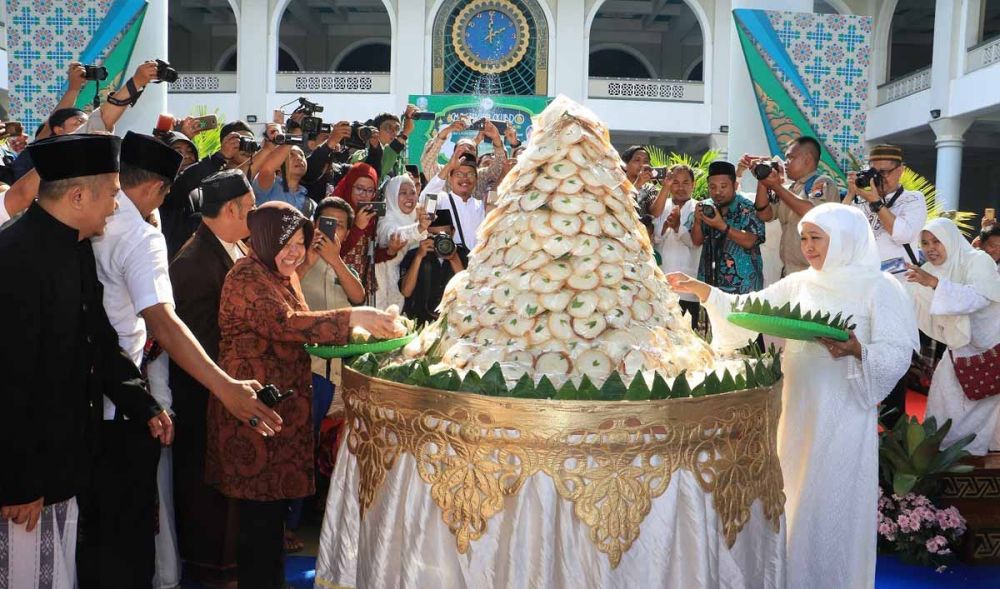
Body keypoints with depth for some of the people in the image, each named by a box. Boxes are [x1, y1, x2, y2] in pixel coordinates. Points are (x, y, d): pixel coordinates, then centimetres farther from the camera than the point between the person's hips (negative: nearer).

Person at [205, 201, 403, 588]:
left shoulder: (283, 274, 15)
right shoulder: (247, 278, -15)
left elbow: (297, 326, 16)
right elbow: (285, 323, -29)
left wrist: (351, 332, -1)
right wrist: (353, 317, -33)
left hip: (284, 405, 9)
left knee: (276, 497, 16)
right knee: (259, 504, -1)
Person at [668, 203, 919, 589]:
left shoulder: (879, 287, -6)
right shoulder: (798, 284, 8)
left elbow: (899, 355, -11)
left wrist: (858, 351, -30)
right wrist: (701, 290, -8)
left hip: (845, 415, -5)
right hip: (798, 412, 5)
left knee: (834, 506, 3)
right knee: (799, 503, 15)